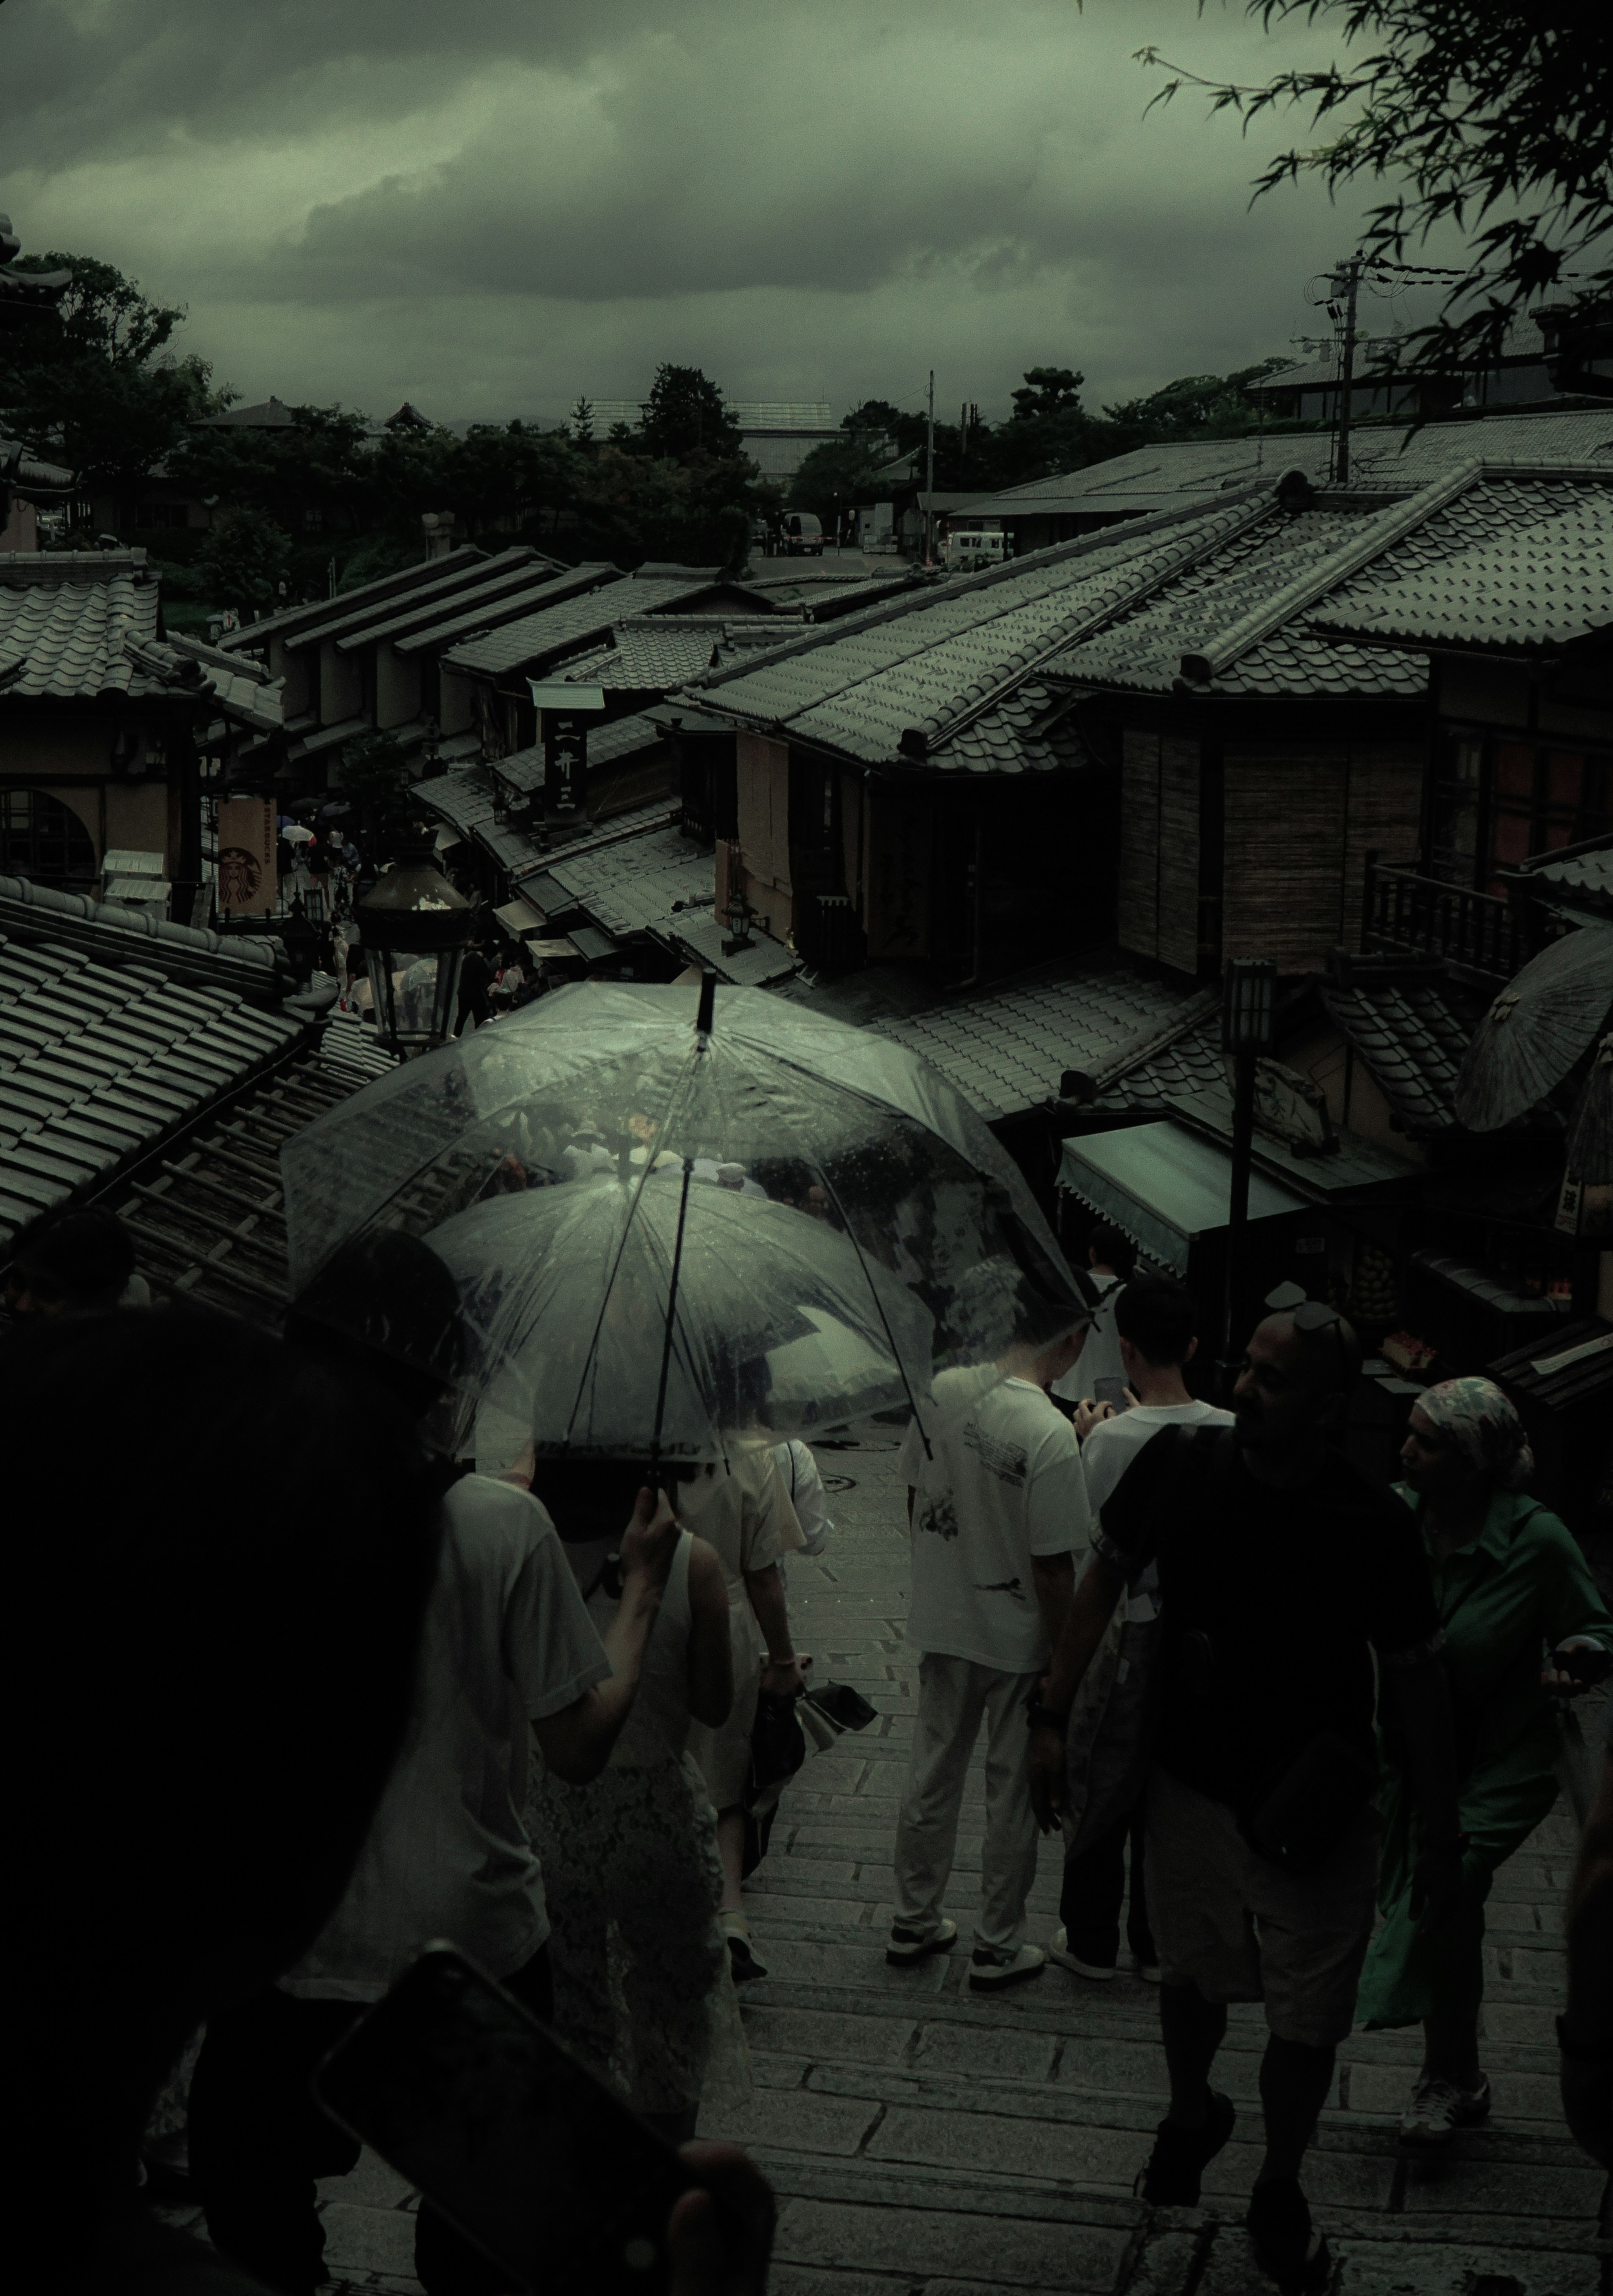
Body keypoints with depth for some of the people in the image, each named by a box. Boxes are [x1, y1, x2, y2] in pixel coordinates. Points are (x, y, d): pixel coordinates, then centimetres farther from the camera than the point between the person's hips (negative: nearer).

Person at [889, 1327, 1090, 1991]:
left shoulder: (941, 1391, -8)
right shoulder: (1050, 1433, -27)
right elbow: (1052, 1568, -22)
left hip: (939, 1626, 6)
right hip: (1019, 1638, -5)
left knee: (932, 1775, 20)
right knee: (1013, 1794, 12)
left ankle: (914, 1923, 34)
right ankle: (998, 1948, 24)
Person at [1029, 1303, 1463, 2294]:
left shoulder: (1374, 1525, -21)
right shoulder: (1181, 1465, -15)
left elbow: (1417, 1679, -10)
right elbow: (1107, 1578, 0)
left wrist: (1443, 1837, -5)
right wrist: (1054, 1717, 1)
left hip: (1316, 1820, -2)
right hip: (1192, 1790, 2)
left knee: (1308, 2026, 10)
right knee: (1193, 1979, 23)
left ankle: (1280, 2193, 37)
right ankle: (1192, 2116, 54)